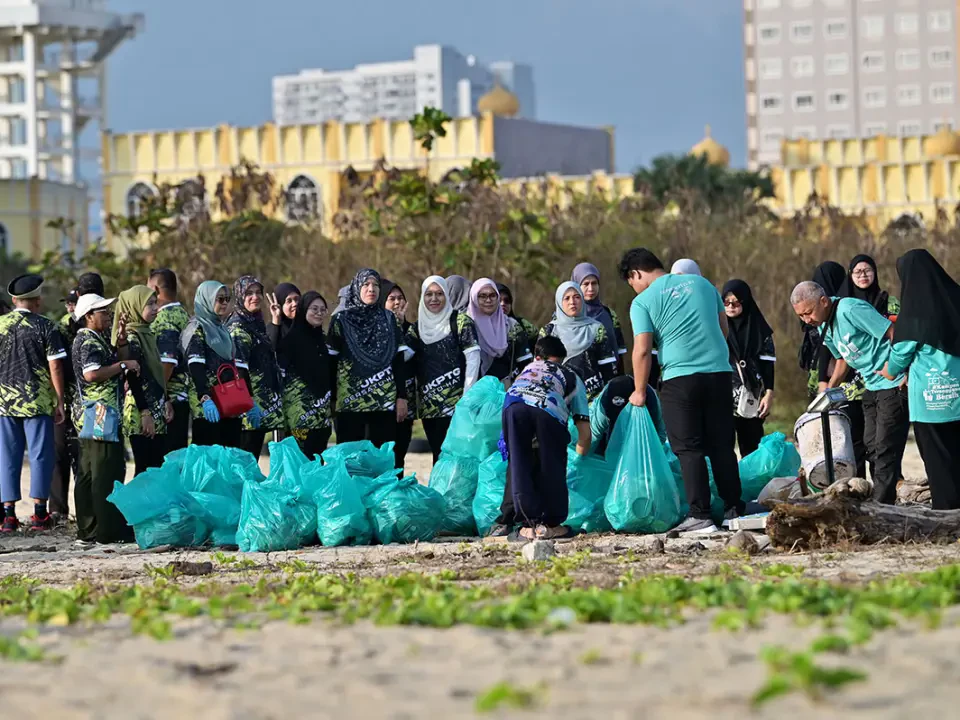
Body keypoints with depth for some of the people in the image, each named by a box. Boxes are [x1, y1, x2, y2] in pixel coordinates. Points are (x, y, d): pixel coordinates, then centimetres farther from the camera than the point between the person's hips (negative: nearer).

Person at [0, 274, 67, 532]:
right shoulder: (46, 327, -5)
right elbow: (55, 367, -8)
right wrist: (59, 402, -1)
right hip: (37, 402, -3)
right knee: (40, 455, 3)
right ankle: (39, 513, 1)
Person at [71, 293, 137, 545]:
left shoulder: (96, 339, 20)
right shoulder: (89, 341, -12)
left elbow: (107, 366, 25)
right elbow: (92, 374, -25)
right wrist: (123, 365, -16)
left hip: (90, 417, 11)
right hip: (100, 414, -11)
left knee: (89, 474, 10)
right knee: (107, 472, -10)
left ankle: (88, 531, 14)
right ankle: (108, 529, -10)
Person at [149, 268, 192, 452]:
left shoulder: (164, 319, -13)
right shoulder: (183, 315, 15)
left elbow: (167, 362, -21)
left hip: (169, 397, -9)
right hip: (185, 394, 9)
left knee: (166, 455, -7)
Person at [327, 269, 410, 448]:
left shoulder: (389, 320, 10)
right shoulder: (341, 320, 5)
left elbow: (399, 361, 7)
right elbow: (331, 362, 4)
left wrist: (402, 397, 0)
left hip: (385, 401, 1)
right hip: (349, 401, -1)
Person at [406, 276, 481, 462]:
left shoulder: (460, 321, -1)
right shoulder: (418, 326, 14)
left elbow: (473, 359, -7)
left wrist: (468, 397, -13)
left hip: (455, 403, -5)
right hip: (428, 405, 5)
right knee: (437, 454, 7)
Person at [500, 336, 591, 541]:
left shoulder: (528, 369, 42)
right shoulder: (572, 378, 35)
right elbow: (585, 432, 30)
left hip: (514, 403, 2)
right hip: (549, 409, -2)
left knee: (519, 466, 13)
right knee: (552, 468, 14)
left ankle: (530, 523, 13)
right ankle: (551, 524, 16)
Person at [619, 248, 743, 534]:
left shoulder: (643, 301, -3)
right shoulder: (701, 283, 13)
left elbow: (642, 350, -9)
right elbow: (723, 328, 19)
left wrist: (639, 392, 0)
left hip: (679, 378, -5)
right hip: (719, 371, 5)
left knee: (689, 449, 0)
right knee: (722, 446, 11)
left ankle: (700, 516, -5)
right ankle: (733, 511, 13)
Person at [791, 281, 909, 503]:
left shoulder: (851, 310, -20)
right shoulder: (824, 328, 9)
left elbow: (896, 334, -21)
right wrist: (829, 390, 17)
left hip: (895, 385, -10)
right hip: (872, 387, 10)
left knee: (885, 449, -10)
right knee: (873, 447, 10)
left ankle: (881, 506, -8)